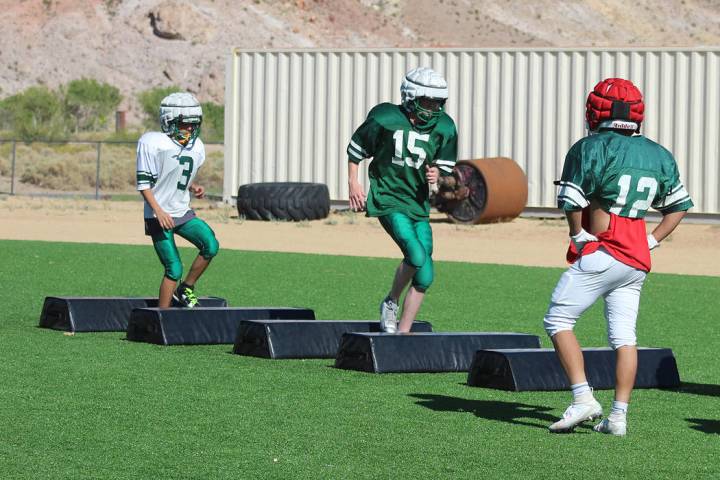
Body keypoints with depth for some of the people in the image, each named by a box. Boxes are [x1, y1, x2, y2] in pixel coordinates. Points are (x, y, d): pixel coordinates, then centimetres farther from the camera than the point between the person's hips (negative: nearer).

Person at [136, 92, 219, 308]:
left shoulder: (196, 147, 6)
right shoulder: (153, 144, -15)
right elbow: (144, 183, -13)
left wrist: (194, 188, -1)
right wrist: (159, 211, -22)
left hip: (183, 213, 6)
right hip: (159, 216, -6)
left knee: (211, 246, -14)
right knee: (174, 269, -9)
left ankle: (185, 289, 5)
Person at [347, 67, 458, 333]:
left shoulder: (443, 128, 0)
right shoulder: (385, 119, -11)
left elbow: (445, 163, 12)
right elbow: (356, 148, 5)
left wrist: (436, 173, -10)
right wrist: (353, 183, 1)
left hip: (418, 204, 5)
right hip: (388, 200, -5)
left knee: (424, 276, -1)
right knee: (416, 256, -23)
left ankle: (404, 331, 13)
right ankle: (391, 303, 3)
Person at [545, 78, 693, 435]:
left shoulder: (592, 148, -8)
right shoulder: (658, 155, 12)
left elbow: (572, 201, -15)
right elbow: (679, 205, 18)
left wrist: (579, 236, 0)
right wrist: (652, 241, 14)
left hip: (600, 254, -6)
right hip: (637, 260, 6)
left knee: (558, 321, 1)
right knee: (624, 335, 7)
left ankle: (583, 399, -10)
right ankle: (618, 416, 2)